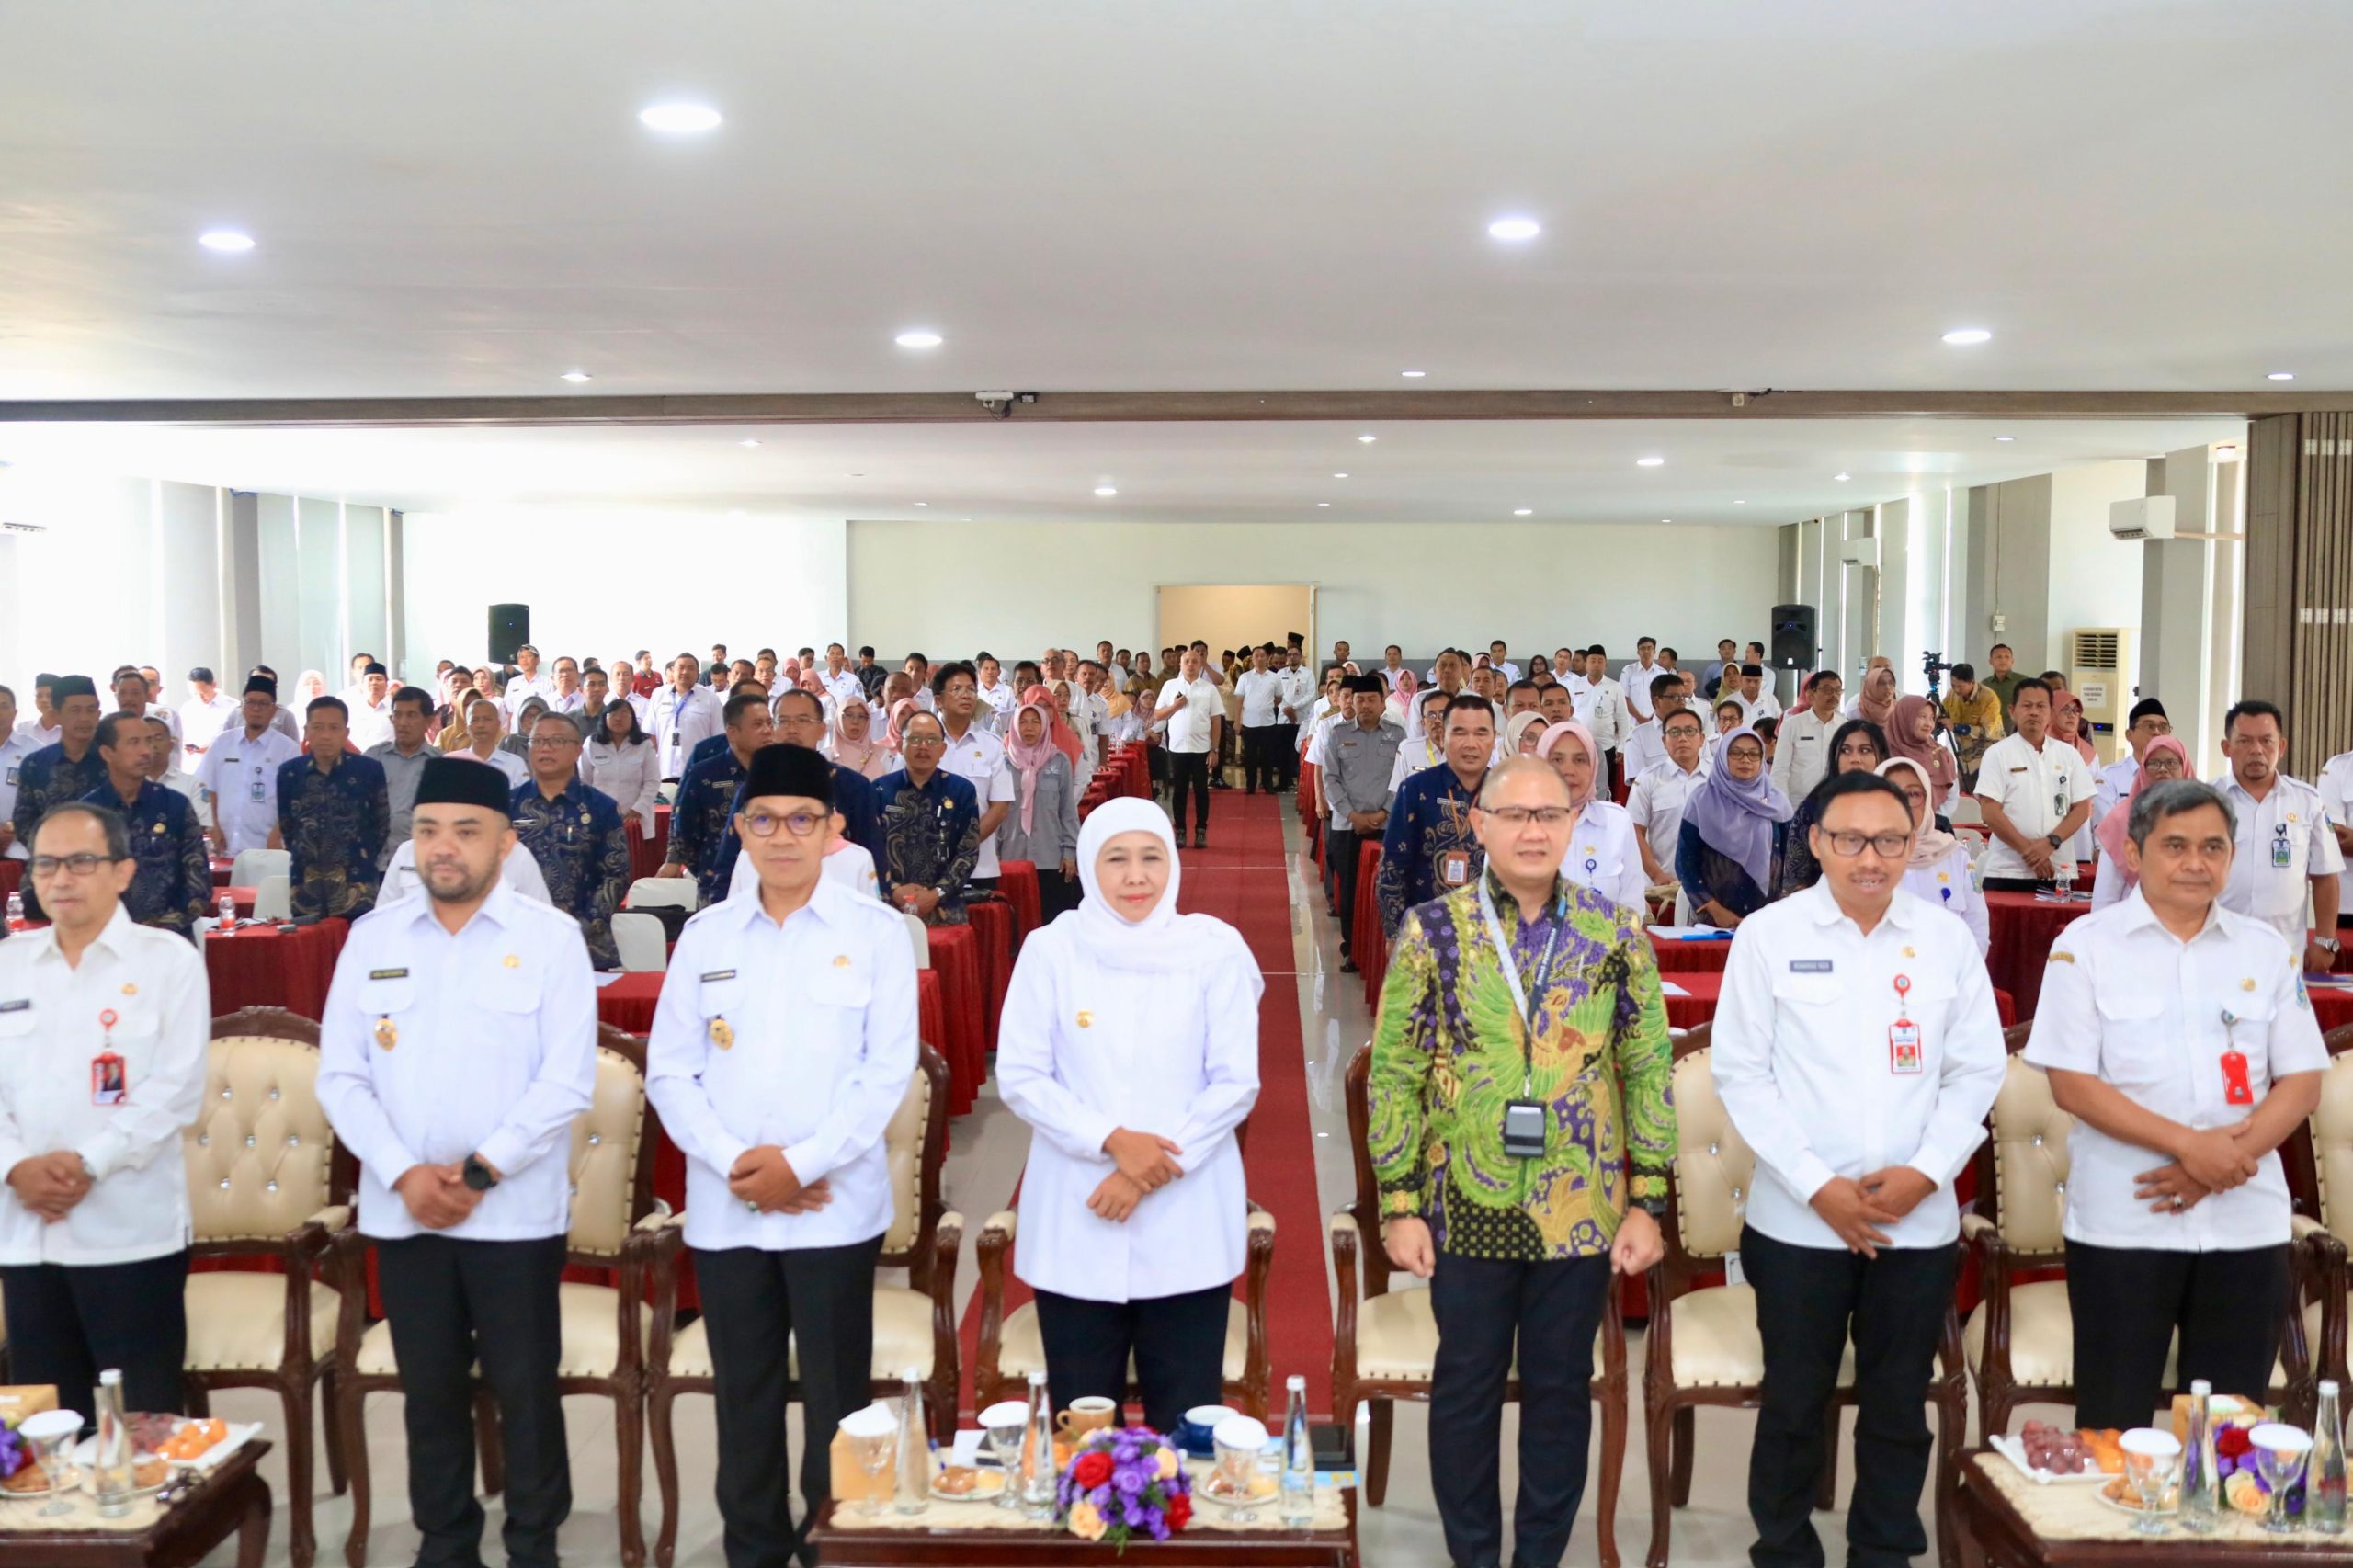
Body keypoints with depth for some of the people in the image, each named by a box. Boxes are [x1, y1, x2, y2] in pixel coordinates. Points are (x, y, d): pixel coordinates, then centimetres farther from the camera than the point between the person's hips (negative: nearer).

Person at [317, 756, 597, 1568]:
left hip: (515, 1213, -3)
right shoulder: (371, 936, 6)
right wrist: (404, 1174, -10)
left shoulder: (551, 937, -3)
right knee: (430, 1389, 12)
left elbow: (566, 1081, -8)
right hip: (402, 1212, 3)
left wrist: (479, 1174, -13)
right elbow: (340, 1076, 3)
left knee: (525, 1389, 5)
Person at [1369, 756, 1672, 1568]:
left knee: (1561, 1388, 13)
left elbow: (1648, 1071, 2)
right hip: (1467, 1209, -1)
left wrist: (1648, 1202, -1)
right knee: (1466, 1387, 11)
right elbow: (1394, 1074, -4)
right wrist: (1400, 1203, -6)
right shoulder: (1432, 930, -5)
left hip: (1581, 1211, 1)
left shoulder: (1617, 933, -1)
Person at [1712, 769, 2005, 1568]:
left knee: (1900, 1407, 11)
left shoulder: (1947, 939, 4)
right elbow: (1740, 1071, -4)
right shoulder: (1768, 934, -3)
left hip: (1919, 1222, 2)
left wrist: (1926, 1172, -8)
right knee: (1793, 1404, 8)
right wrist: (1818, 1187, -11)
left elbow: (1978, 1070, 5)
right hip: (1801, 1220, -2)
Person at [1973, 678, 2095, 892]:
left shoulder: (2068, 754, 10)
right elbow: (1990, 813, -6)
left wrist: (2050, 842, -9)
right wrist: (2029, 850, -12)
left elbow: (2082, 808, 6)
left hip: (2058, 873, 3)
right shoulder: (1998, 754, 1)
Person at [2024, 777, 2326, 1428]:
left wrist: (2227, 1159, -12)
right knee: (2114, 1428, 3)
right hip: (2122, 1225, -3)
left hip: (2246, 1223, 3)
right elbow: (2071, 1084, -8)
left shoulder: (2266, 951, 9)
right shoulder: (2086, 945, -2)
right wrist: (2189, 1145, -17)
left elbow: (2302, 1082, 4)